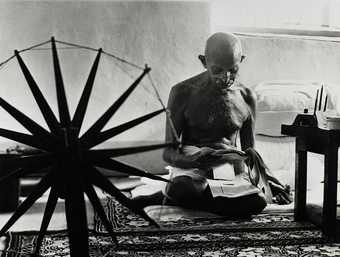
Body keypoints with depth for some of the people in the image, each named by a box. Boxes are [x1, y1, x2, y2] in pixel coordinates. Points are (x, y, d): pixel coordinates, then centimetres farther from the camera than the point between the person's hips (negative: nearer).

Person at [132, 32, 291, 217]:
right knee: (183, 189, -42)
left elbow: (250, 152, 13)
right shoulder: (183, 93, -7)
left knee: (257, 202, -30)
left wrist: (268, 178, -5)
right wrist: (194, 159, -29)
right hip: (191, 167, -4)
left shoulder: (246, 98, 3)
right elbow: (169, 152, -7)